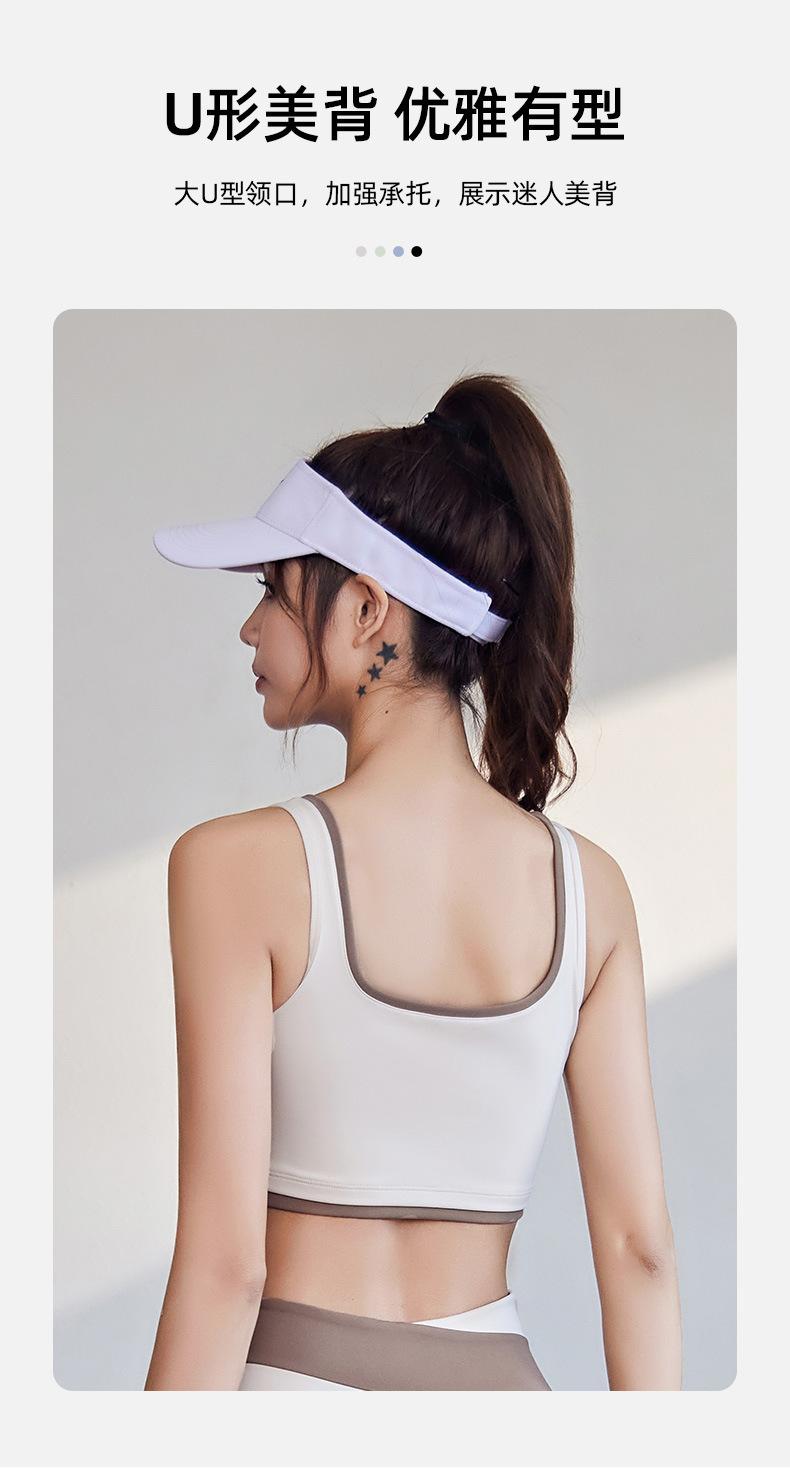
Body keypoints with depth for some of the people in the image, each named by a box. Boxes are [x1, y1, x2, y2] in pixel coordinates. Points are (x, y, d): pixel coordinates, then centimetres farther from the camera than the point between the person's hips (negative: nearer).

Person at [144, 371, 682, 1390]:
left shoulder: (239, 866, -12)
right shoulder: (590, 885, -1)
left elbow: (224, 1260, -14)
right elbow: (638, 1242, 0)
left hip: (299, 1372, -4)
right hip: (498, 1374, 4)